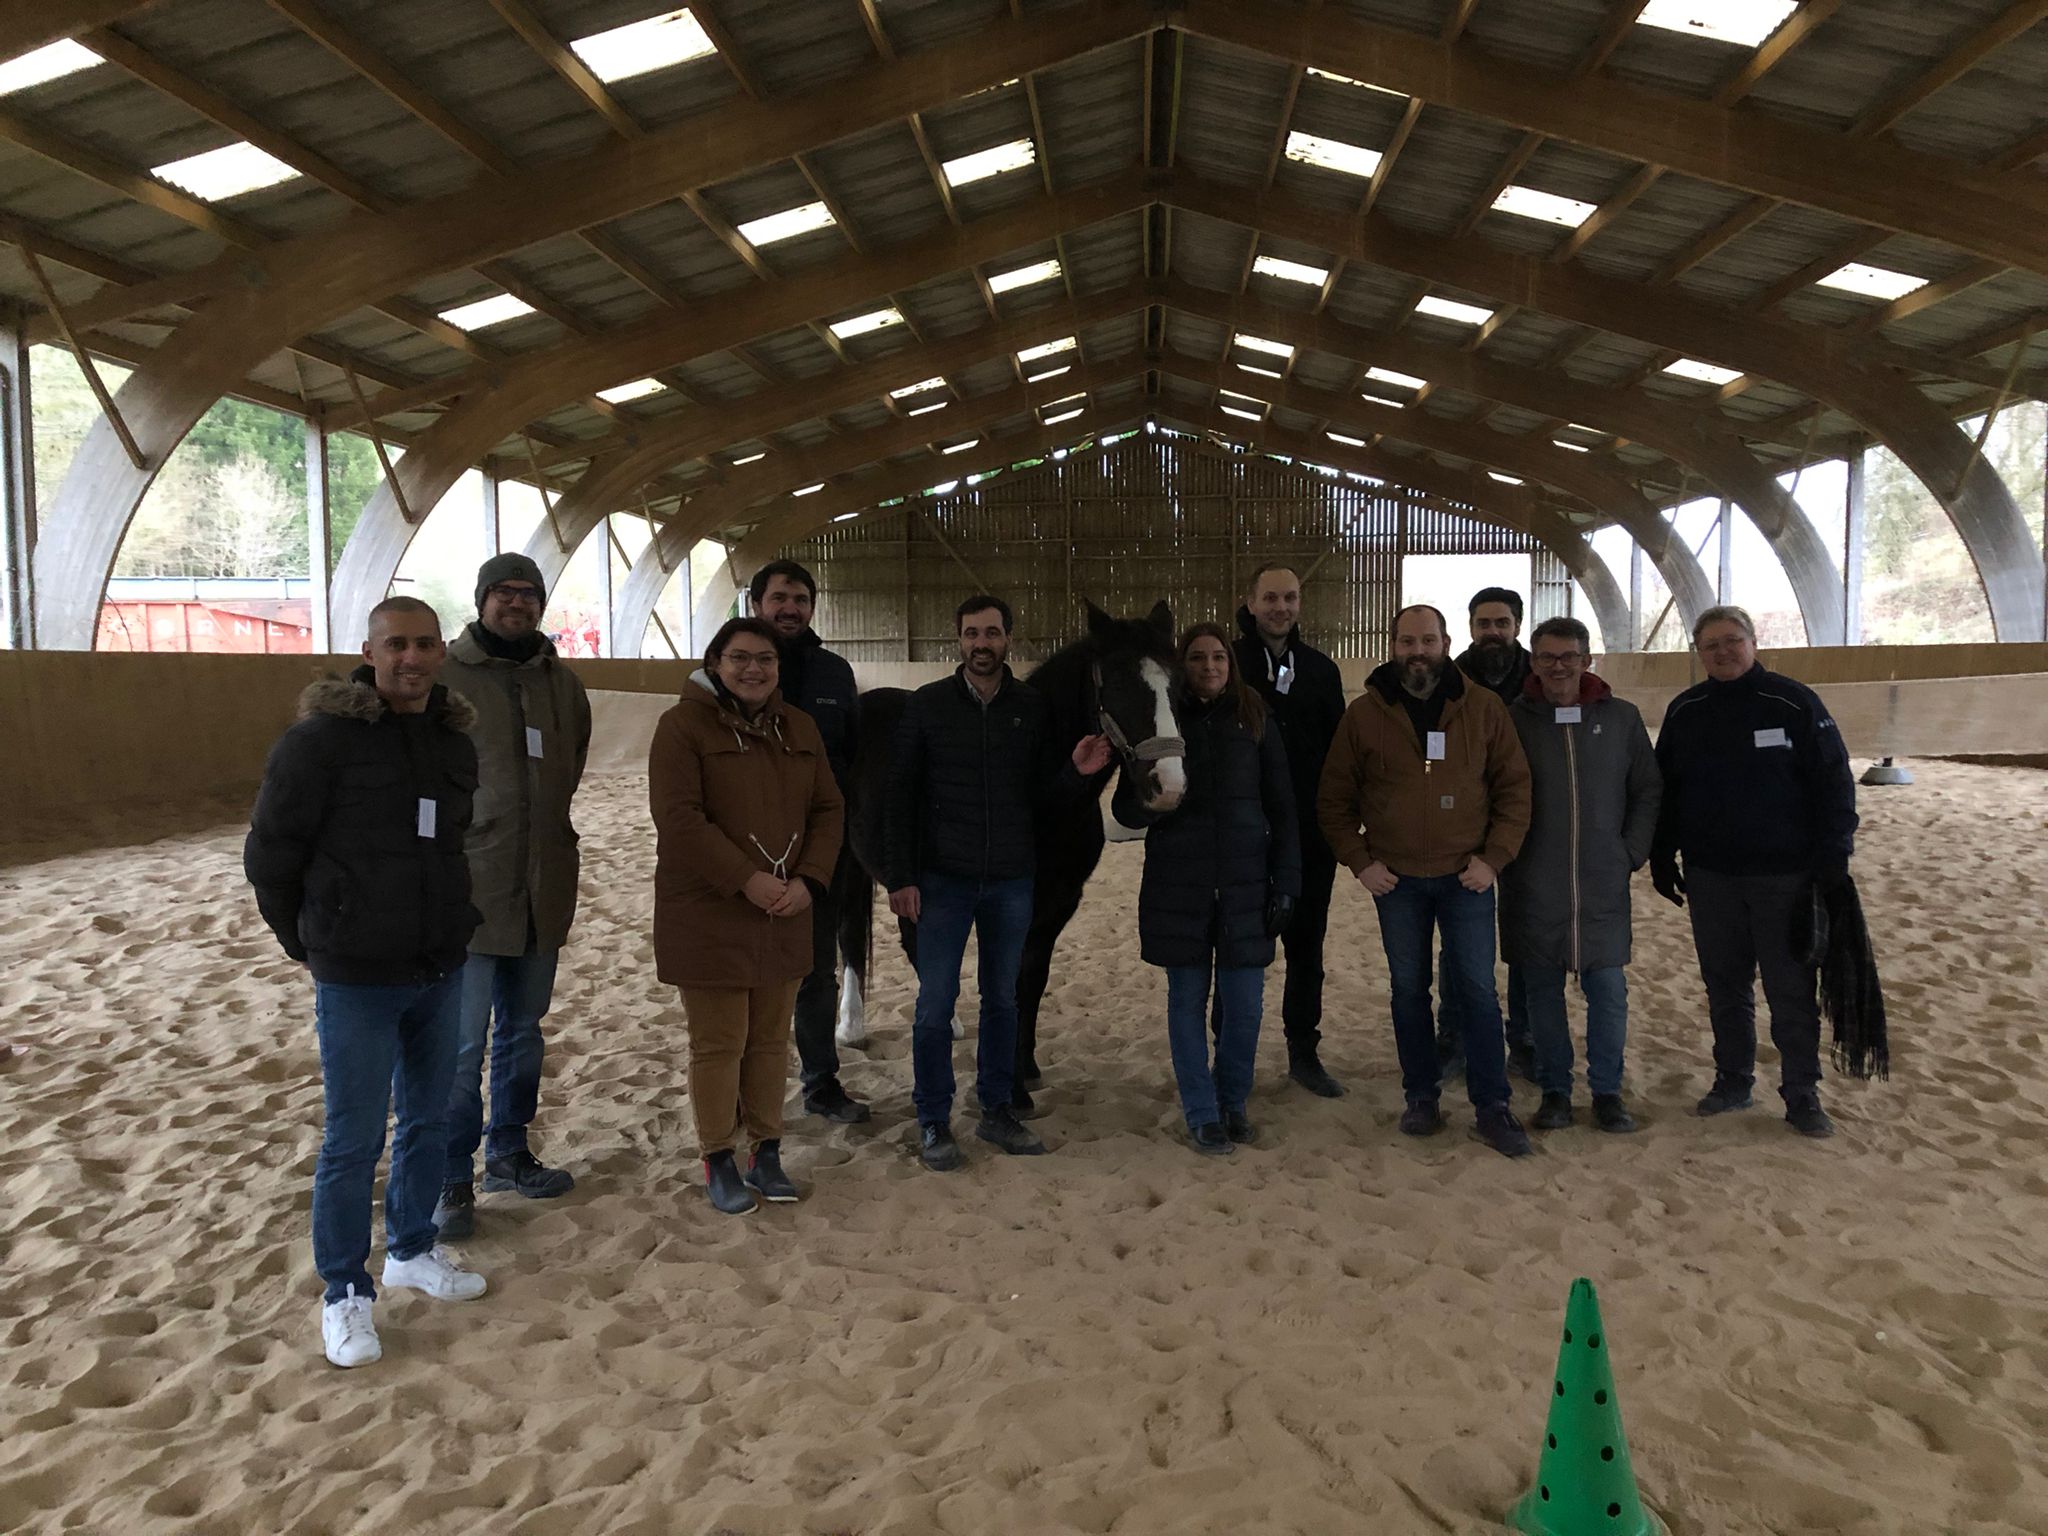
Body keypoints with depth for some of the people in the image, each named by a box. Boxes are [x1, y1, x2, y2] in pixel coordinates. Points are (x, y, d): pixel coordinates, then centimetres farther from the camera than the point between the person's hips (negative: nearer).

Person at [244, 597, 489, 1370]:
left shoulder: (456, 741, 4)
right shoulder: (321, 739, -13)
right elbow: (269, 854, -7)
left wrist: (449, 927, 10)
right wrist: (311, 945, 0)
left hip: (441, 972, 6)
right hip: (357, 982, -5)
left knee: (428, 1122, 17)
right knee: (353, 1140, 2)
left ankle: (412, 1250, 35)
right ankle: (345, 1292, 18)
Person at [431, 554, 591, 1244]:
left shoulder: (562, 682, 8)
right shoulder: (443, 676, -9)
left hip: (543, 889, 6)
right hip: (468, 888, -6)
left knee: (523, 1031, 17)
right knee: (462, 1044, -3)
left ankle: (509, 1153, 33)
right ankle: (452, 1181, 12)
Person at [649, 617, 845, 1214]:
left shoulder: (799, 729, 11)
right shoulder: (683, 725, -7)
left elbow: (828, 810, 9)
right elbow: (678, 817, -16)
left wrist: (809, 880, -7)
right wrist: (747, 881, -20)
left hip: (784, 915, 5)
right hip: (707, 917, -5)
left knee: (771, 1039, 13)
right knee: (718, 1044, 3)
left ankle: (766, 1152, 27)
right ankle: (718, 1161, 19)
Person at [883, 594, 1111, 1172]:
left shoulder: (1031, 708, 2)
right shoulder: (927, 705, -4)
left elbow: (1041, 793, 7)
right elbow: (900, 795, -4)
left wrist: (1076, 771, -14)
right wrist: (899, 876, -9)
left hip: (1011, 880, 3)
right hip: (944, 879, -2)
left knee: (1002, 999, 13)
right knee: (935, 1004, 2)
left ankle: (996, 1110, 27)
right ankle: (933, 1121, 15)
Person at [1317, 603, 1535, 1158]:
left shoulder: (1482, 707, -1)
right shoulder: (1364, 713, -1)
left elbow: (1515, 787, 2)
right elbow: (1334, 798, 3)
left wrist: (1492, 858, -7)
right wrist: (1359, 862, -5)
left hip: (1467, 877, -1)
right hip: (1395, 881, 1)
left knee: (1477, 989, 2)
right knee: (1408, 989, 10)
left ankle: (1493, 1107, 13)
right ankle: (1421, 1097, 23)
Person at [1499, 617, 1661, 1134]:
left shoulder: (1621, 718, 5)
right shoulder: (1512, 719, -1)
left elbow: (1648, 790, 11)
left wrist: (1632, 853, 4)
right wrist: (1503, 855, -2)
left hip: (1603, 885, 1)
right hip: (1533, 887, -1)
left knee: (1608, 989, 4)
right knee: (1543, 990, 7)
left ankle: (1607, 1091, 20)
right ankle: (1554, 1090, 20)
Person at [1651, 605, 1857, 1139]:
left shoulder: (1794, 703, -5)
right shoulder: (1684, 711, 6)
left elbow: (1833, 783, -5)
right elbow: (1664, 789, 12)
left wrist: (1832, 856, -10)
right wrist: (1663, 859, 10)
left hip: (1785, 875, -3)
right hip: (1711, 876, 4)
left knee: (1792, 990, 3)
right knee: (1724, 986, 12)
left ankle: (1802, 1095, 15)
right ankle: (1733, 1081, 24)